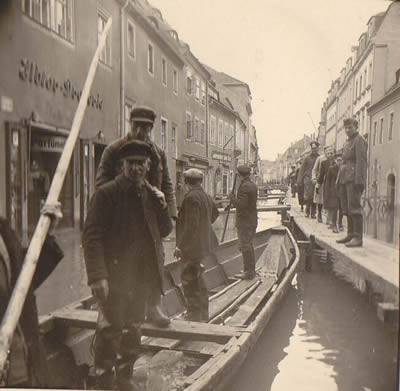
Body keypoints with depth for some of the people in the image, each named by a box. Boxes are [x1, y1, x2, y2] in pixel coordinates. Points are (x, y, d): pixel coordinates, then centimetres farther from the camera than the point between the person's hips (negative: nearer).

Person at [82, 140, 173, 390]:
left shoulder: (153, 195, 9)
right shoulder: (106, 194, -9)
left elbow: (165, 231, 12)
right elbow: (92, 236, -15)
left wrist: (162, 207, -8)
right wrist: (97, 276, -23)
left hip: (144, 275, 6)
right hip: (115, 274, -6)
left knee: (134, 330, 17)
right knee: (111, 331, 0)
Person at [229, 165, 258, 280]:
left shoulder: (244, 186, -19)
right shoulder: (253, 185, 11)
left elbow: (241, 205, -24)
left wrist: (232, 198, -9)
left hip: (244, 222, -10)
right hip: (252, 220, 10)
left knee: (245, 247, -4)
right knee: (249, 245, 18)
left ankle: (249, 272, 1)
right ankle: (250, 270, 26)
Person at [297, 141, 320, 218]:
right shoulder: (307, 158, 7)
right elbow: (302, 170, 7)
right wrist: (299, 181, 1)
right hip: (308, 180, -1)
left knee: (315, 197, 1)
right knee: (308, 196, -8)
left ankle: (313, 213, 8)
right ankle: (307, 212, 3)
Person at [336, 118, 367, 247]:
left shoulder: (359, 140, -6)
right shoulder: (347, 142, 21)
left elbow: (361, 161, -14)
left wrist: (358, 180, -20)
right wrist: (340, 178, 18)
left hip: (354, 178, -9)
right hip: (344, 178, 9)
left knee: (354, 206, -12)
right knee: (346, 207, 11)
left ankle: (358, 238, -11)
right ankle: (350, 234, 18)